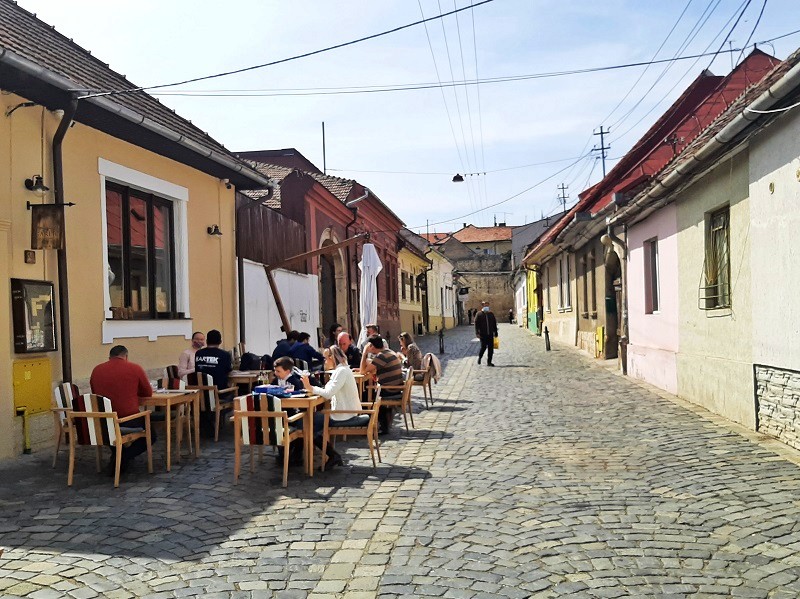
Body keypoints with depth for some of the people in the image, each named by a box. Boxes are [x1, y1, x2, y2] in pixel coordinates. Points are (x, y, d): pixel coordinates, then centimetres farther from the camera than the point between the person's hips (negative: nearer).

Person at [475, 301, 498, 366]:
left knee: (491, 348, 1)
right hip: (483, 334, -4)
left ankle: (489, 362, 8)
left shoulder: (491, 314, 13)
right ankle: (479, 357, 20)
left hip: (490, 334, 4)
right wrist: (477, 333, -12)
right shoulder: (479, 314, 0)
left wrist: (495, 333, 14)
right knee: (483, 347, -9)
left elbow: (494, 324, 17)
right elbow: (476, 324, -4)